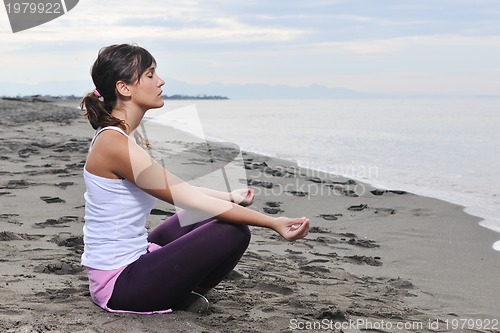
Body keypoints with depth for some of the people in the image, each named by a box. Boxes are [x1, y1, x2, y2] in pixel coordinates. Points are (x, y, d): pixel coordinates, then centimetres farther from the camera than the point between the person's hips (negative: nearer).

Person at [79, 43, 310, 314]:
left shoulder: (117, 136, 7)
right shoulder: (116, 145, -22)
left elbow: (177, 189, 18)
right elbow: (189, 198, -22)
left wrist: (230, 197, 20)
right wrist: (273, 223, -20)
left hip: (127, 263, 10)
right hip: (119, 285, -10)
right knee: (235, 231, -13)